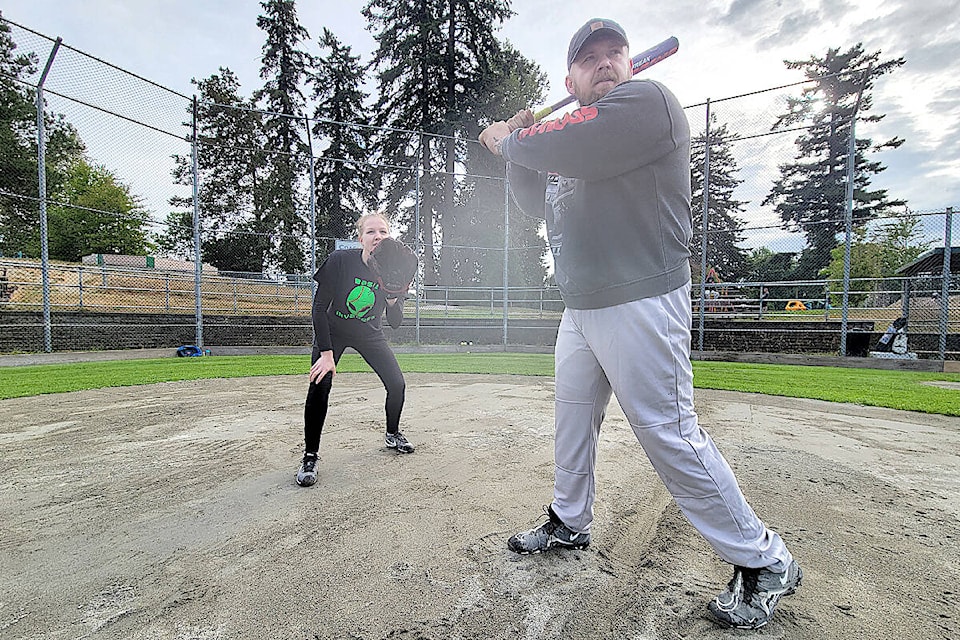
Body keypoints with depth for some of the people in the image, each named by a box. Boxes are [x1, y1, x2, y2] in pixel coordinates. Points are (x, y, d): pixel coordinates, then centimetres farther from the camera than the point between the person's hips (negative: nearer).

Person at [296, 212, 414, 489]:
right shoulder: (340, 260, -27)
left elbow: (395, 323, -15)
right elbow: (319, 307, -21)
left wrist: (392, 299, -36)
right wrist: (326, 353, -27)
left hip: (369, 334, 3)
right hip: (333, 330, -3)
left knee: (397, 384, -1)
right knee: (320, 386, -20)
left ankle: (392, 435, 27)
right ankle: (310, 457, -2)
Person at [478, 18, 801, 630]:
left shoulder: (649, 100, -7)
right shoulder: (574, 136, 19)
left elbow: (569, 147, -20)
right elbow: (538, 202, 23)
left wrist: (508, 139, -1)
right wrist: (520, 148, 9)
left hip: (641, 305, -9)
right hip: (581, 307, 9)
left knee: (671, 436, -6)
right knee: (573, 420, 17)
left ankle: (766, 562, 16)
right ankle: (570, 522, 38)